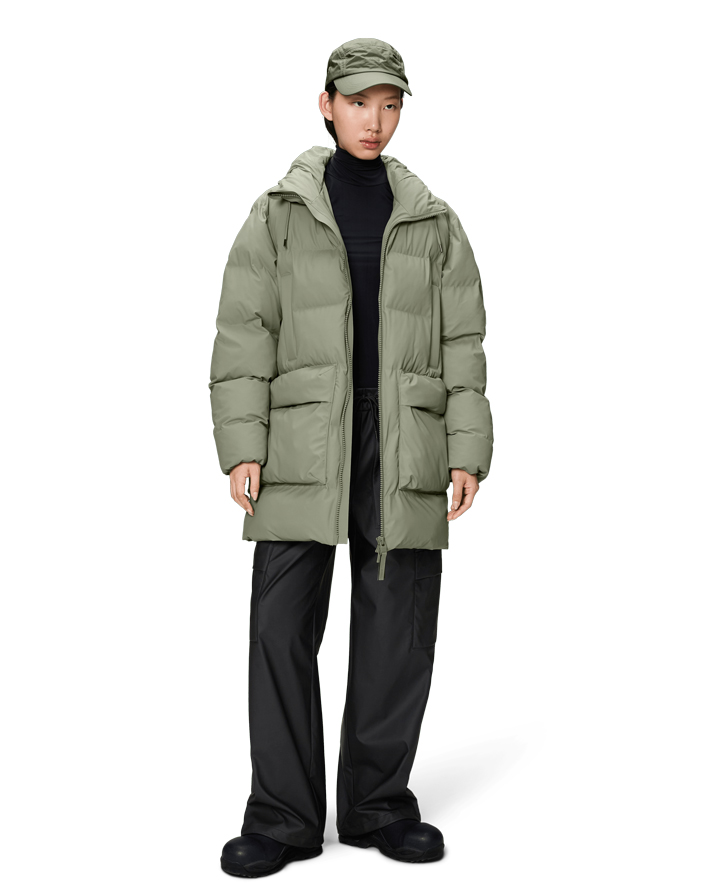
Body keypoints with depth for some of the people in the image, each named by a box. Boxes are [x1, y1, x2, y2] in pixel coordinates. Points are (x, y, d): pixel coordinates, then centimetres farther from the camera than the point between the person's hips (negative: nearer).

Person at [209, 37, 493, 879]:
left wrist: (467, 455, -2)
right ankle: (282, 817, 7)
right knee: (282, 628, -4)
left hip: (404, 454, 2)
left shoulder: (433, 222, 12)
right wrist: (241, 450, -10)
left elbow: (462, 346, 8)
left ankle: (377, 803, 18)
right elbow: (243, 336, 0)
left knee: (398, 632, 3)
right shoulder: (278, 213, 7)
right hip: (303, 451, -1)